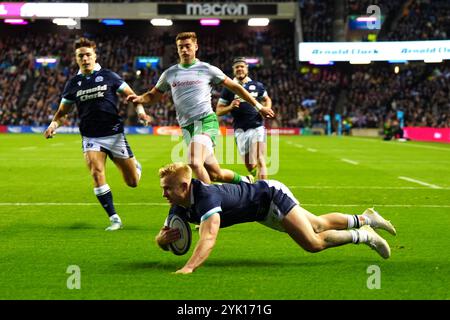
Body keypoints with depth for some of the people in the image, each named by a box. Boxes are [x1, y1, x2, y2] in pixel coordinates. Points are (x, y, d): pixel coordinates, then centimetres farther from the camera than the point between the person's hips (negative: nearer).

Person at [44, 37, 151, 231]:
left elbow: (130, 95, 6)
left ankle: (135, 165, 43)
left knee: (132, 182, 3)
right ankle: (114, 219, -13)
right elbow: (63, 111, 14)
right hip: (91, 138, 2)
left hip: (114, 134, -1)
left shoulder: (108, 76, 0)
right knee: (96, 173, -22)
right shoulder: (73, 84, 7)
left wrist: (140, 110, -13)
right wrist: (54, 124, -6)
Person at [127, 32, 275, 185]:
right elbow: (153, 96, 21)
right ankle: (243, 181, 31)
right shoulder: (170, 74, 13)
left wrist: (258, 106, 10)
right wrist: (139, 98, -2)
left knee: (194, 162, -30)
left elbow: (234, 87, 10)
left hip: (206, 121, -4)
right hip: (187, 127, 4)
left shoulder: (207, 69, 4)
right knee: (215, 174, 5)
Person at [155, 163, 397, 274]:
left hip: (272, 196, -8)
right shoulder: (180, 206, -15)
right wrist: (163, 239, -35)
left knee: (313, 243, -13)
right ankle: (365, 219, 44)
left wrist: (188, 268, -68)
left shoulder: (206, 197, -40)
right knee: (320, 225, 22)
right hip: (263, 210, 8)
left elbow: (208, 237, -55)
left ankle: (363, 236, 11)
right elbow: (162, 240, -9)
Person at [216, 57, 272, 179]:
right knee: (250, 166, 7)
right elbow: (218, 111, 5)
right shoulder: (229, 88, 5)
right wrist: (230, 107, -15)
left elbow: (267, 99, 26)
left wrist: (266, 109, 4)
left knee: (260, 161, -17)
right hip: (240, 131, 1)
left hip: (257, 127, -1)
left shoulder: (257, 86, 8)